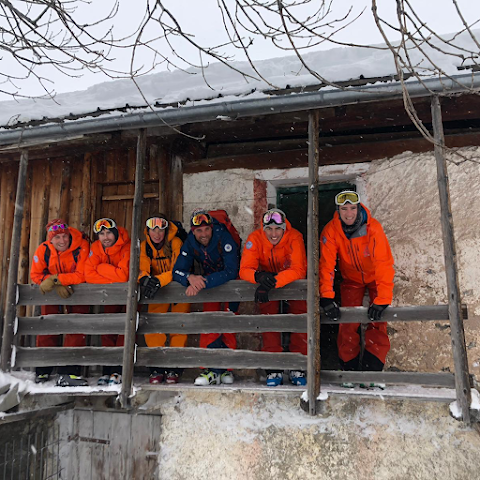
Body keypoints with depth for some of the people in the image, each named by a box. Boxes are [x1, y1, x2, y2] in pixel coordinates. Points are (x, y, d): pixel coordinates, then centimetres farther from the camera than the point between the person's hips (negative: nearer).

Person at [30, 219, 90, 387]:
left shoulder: (82, 247, -24)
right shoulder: (43, 250, -14)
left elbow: (82, 275, -28)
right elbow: (36, 274, -10)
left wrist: (56, 279, -33)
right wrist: (56, 285, -25)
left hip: (76, 292, -2)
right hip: (52, 293, 2)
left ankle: (68, 372, -3)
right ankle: (43, 370, 18)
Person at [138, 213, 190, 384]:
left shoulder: (176, 243, -18)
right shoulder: (145, 246, -6)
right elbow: (142, 268, -16)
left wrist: (159, 280, -43)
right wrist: (144, 278, -41)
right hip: (158, 291, 3)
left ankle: (175, 366, 1)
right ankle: (157, 367, -1)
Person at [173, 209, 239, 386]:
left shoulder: (223, 238, -29)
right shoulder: (190, 243, -15)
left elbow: (231, 271, -36)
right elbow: (177, 270, -15)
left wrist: (204, 282, -45)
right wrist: (190, 277, -38)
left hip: (232, 281, -3)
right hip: (209, 281, 4)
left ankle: (226, 367, 4)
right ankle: (213, 369, -6)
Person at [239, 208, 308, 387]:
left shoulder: (294, 237, -26)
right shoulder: (255, 238, -21)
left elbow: (298, 270, -35)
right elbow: (245, 269, -25)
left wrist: (273, 282, -48)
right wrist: (258, 275, -49)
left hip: (293, 281, -1)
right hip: (268, 284, 1)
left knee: (300, 314, -17)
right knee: (268, 314, -17)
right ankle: (274, 368, -8)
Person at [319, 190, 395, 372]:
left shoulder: (373, 228, -29)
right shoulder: (331, 230, -22)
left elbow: (384, 263, -32)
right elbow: (326, 264, -24)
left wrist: (382, 299, -40)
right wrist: (326, 296, -35)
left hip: (375, 277, -1)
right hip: (351, 278, 1)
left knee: (377, 320, -11)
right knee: (348, 323, -6)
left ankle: (372, 366, 0)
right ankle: (349, 366, 8)